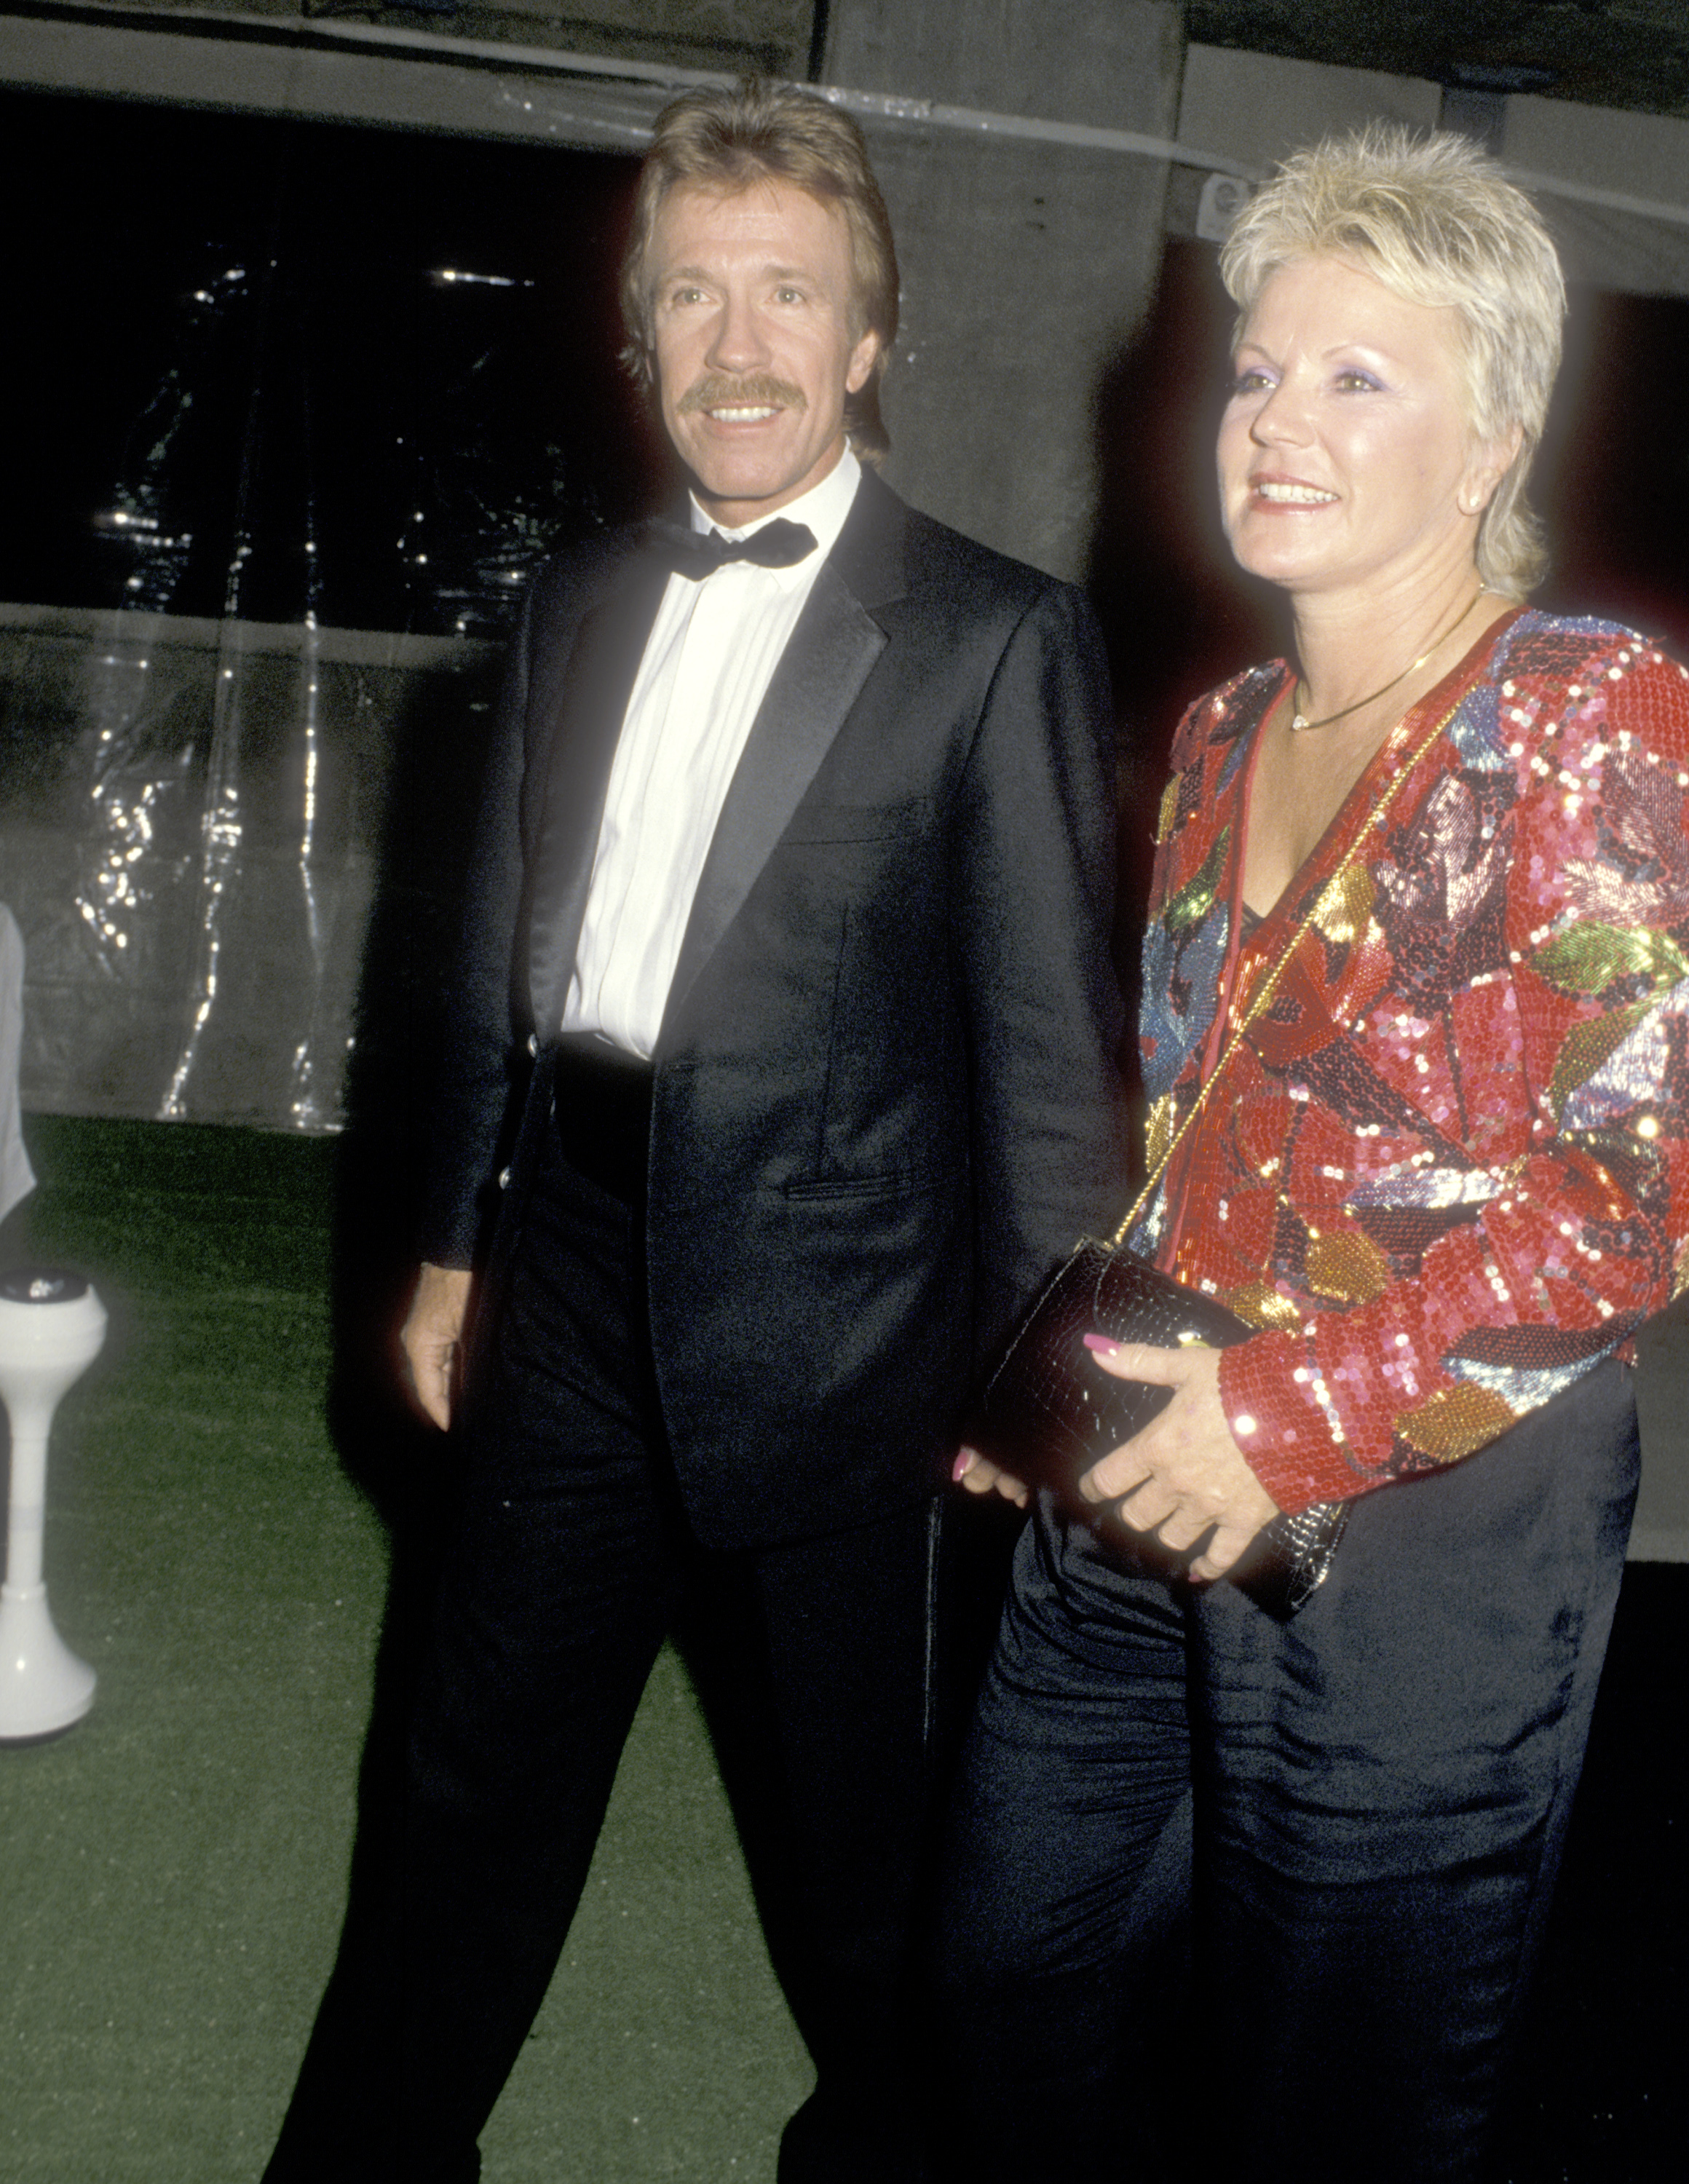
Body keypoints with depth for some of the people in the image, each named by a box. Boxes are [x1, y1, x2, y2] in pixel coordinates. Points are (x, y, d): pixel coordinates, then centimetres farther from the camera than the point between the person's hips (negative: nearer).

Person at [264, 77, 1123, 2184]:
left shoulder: (996, 638, -8)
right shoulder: (578, 603, 9)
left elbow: (1051, 1039, -8)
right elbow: (502, 954, 14)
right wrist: (454, 1247, 13)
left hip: (837, 1343, -4)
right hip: (575, 1307, 5)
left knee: (859, 1835, 14)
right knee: (477, 1798, 17)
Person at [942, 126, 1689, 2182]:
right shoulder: (1224, 735, 10)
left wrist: (1299, 1415, -19)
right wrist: (1067, 1372, 6)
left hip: (1428, 1530, -6)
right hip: (1140, 1504, 7)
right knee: (1020, 2011, 15)